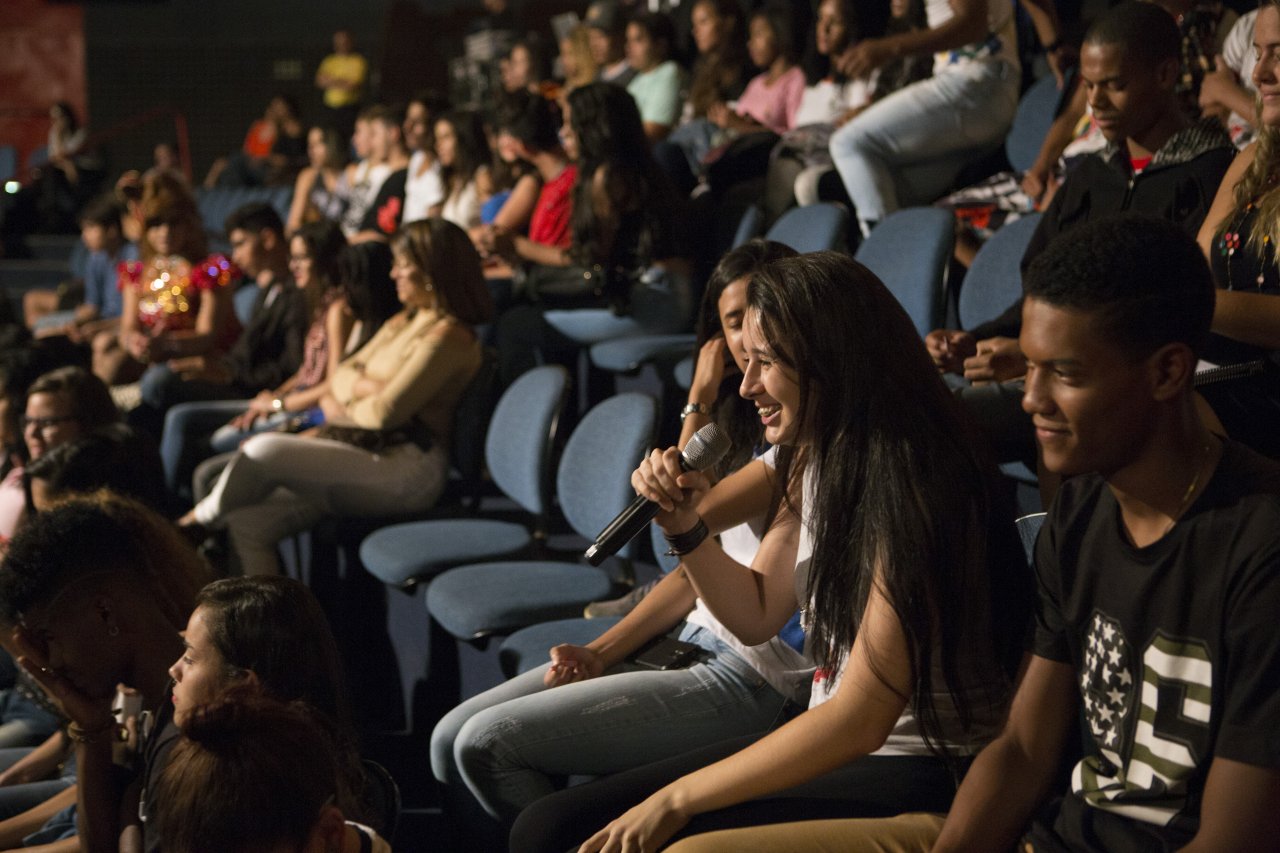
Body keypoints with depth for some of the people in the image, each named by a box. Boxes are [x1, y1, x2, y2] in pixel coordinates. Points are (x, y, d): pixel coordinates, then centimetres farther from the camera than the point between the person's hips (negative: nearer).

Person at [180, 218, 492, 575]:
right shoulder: (402, 323, 20)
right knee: (248, 522, -6)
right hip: (367, 451, 9)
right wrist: (361, 386, -6)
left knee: (265, 450, -23)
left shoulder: (448, 336, -10)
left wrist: (342, 410, 4)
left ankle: (200, 520, 3)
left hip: (407, 465, -9)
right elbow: (340, 376, 16)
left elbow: (387, 411, -15)